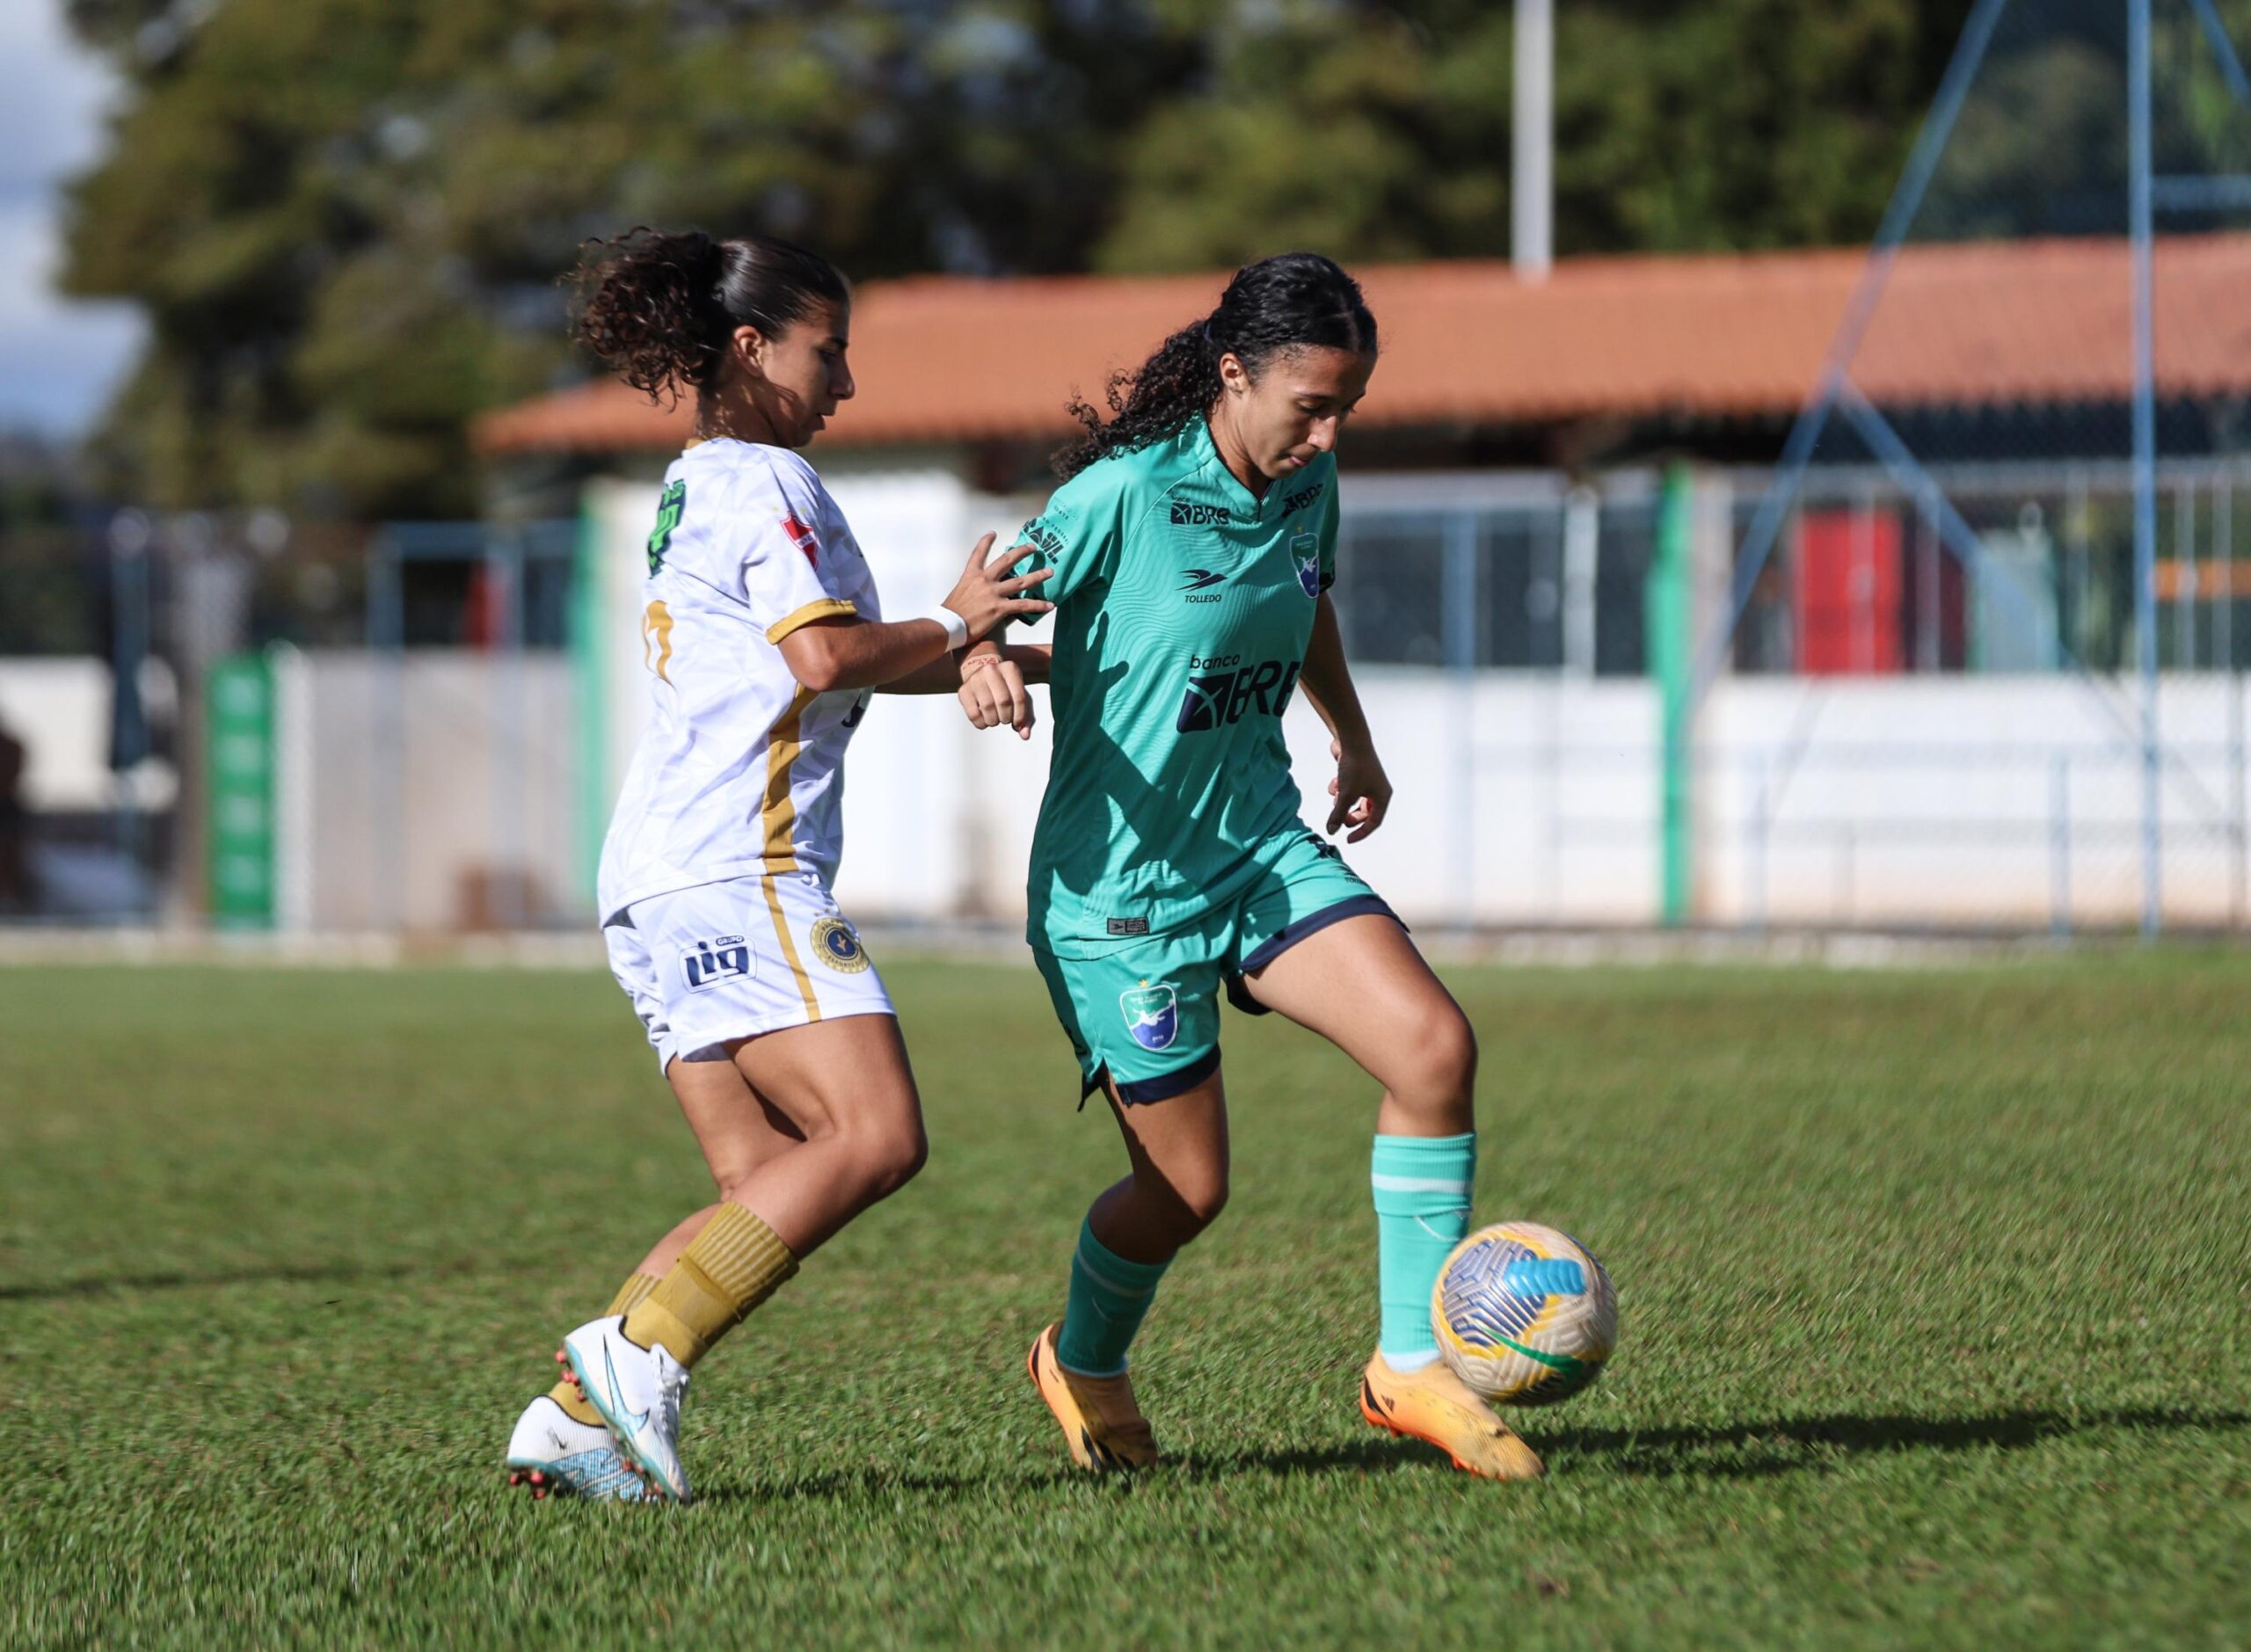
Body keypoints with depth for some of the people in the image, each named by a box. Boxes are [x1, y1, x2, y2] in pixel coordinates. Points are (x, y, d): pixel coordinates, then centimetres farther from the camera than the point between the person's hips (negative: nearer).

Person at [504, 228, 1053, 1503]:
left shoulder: (692, 489, 27)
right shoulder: (765, 480, -3)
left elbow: (805, 669, 32)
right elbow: (826, 655, -16)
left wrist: (968, 656, 25)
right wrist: (952, 629, 0)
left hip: (659, 883, 10)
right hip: (735, 870, -10)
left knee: (767, 1192, 5)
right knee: (874, 1135, -18)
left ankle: (580, 1418, -4)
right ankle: (639, 1352, -23)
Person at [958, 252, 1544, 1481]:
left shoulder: (1307, 485, 2)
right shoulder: (1124, 496, -19)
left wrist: (1351, 739, 33)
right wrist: (983, 663, -36)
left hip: (1261, 845, 6)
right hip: (1120, 883, -6)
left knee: (1434, 1045, -16)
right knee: (1186, 1188, 0)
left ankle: (1410, 1367, -5)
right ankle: (1083, 1363, 34)